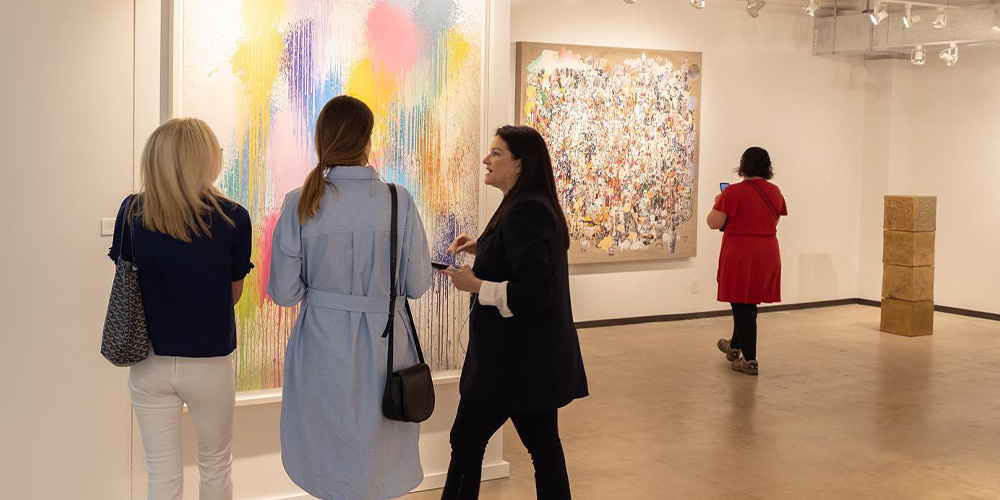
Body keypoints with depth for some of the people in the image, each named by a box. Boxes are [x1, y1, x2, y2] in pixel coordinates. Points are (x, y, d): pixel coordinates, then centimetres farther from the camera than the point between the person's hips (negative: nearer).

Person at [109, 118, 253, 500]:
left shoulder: (132, 212, -7)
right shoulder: (232, 218, -14)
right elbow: (233, 293, -4)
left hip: (149, 363, 2)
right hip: (210, 364, -2)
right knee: (215, 466, 20)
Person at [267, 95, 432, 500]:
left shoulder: (300, 203, -9)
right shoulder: (399, 201, -11)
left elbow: (284, 292, -6)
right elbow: (416, 285, -5)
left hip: (322, 344, 1)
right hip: (382, 345, 0)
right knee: (378, 465, 17)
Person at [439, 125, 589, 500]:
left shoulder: (523, 212, -21)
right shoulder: (536, 205, 11)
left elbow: (535, 293, -26)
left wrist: (476, 285, -19)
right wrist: (481, 248, 12)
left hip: (515, 359, -10)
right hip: (537, 357, 10)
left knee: (466, 443, 2)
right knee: (543, 444, 15)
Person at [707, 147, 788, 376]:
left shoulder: (734, 192, -15)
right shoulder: (775, 192, 4)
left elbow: (714, 223, -12)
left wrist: (717, 203, 5)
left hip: (740, 255, -6)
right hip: (767, 254, 6)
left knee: (743, 305, 2)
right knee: (748, 303, 20)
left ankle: (749, 360, 6)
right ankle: (735, 347, 38)